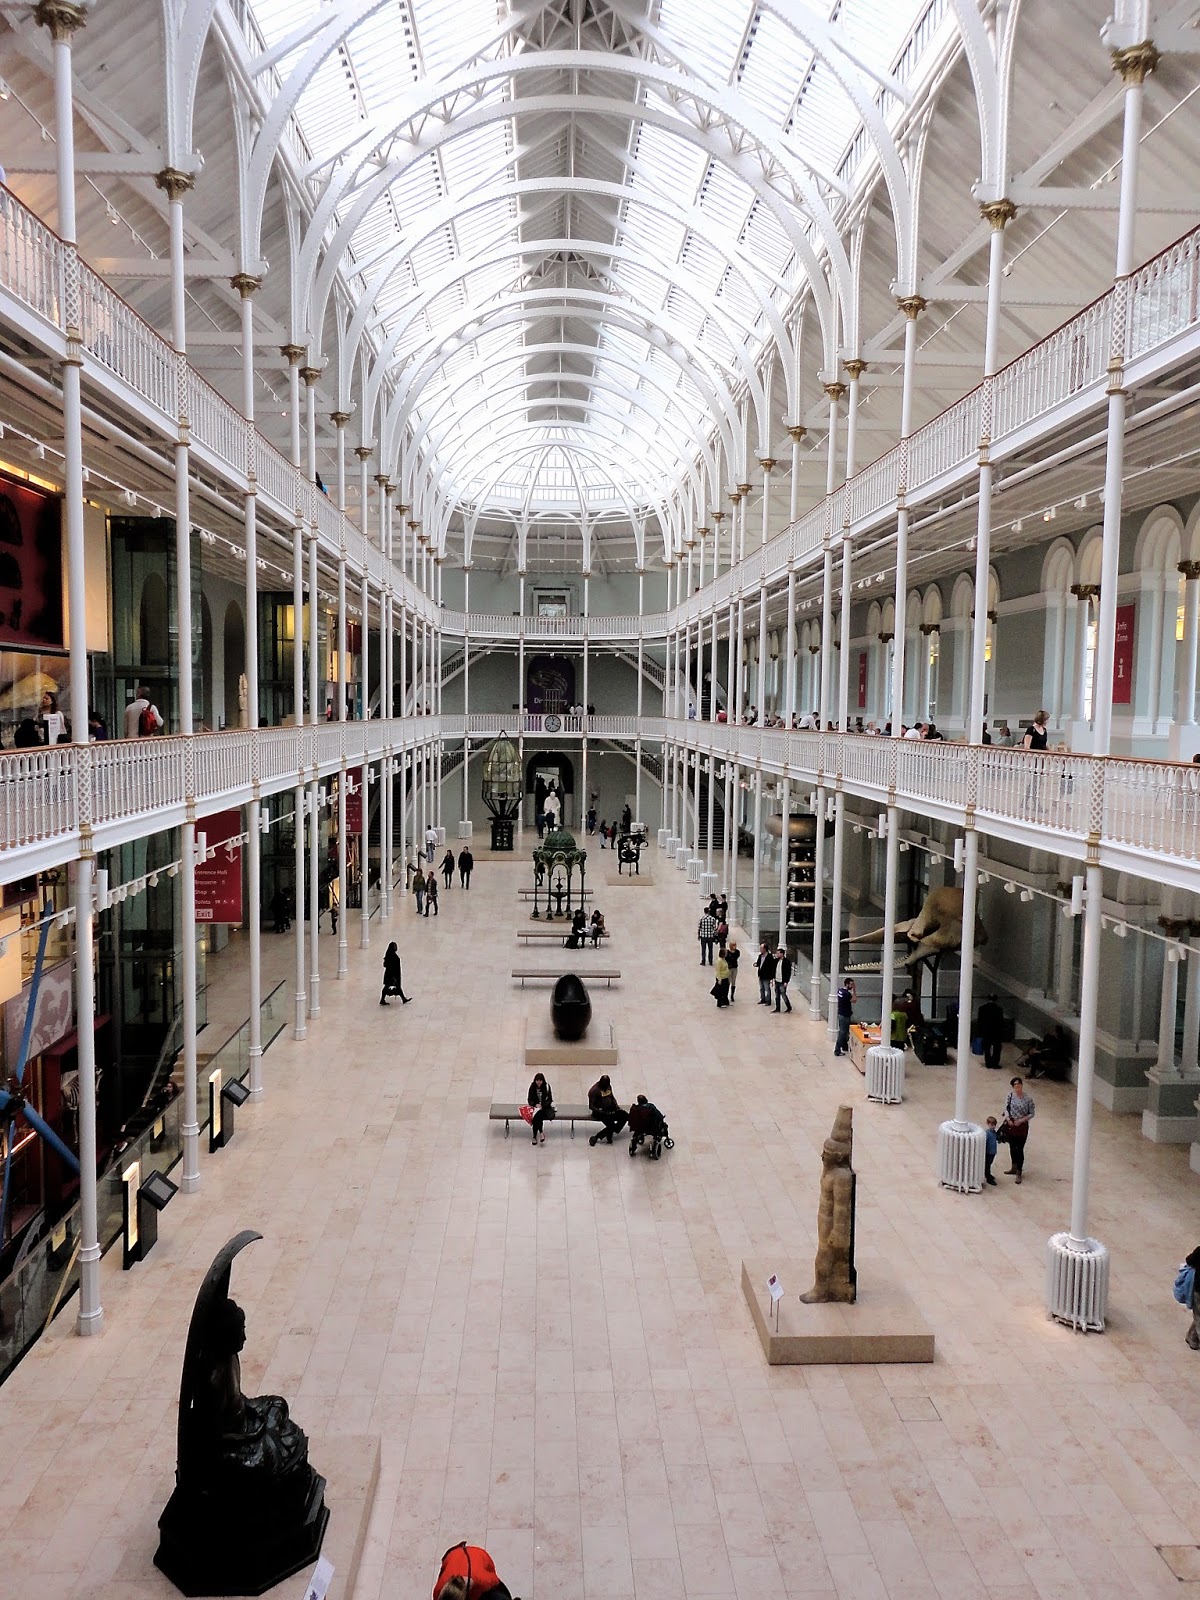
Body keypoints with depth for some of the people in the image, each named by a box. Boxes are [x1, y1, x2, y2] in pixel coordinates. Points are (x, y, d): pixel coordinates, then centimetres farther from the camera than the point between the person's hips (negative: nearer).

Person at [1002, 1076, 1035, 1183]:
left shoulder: (1028, 1098, -12)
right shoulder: (1010, 1095, -4)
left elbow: (1031, 1113, -6)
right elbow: (1006, 1108, 3)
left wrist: (1021, 1120, -16)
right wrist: (1008, 1118, -12)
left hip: (1022, 1126, -4)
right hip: (1011, 1125, 4)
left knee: (1020, 1149, -2)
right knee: (1012, 1147, 16)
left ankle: (1019, 1172, 7)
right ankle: (1014, 1167, 34)